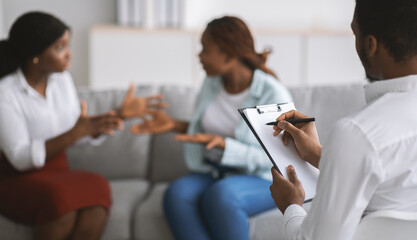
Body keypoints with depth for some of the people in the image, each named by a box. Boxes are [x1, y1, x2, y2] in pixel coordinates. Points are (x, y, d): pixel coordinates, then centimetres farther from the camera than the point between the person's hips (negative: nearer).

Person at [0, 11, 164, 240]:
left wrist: (120, 113, -3)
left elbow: (81, 135, 10)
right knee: (61, 199, -37)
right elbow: (21, 158, -21)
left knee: (96, 189, -29)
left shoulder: (62, 79, 3)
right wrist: (76, 132, -30)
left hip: (57, 174, 5)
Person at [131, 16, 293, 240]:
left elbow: (268, 159, -14)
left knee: (220, 195, -38)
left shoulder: (274, 94, -14)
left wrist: (222, 144, -26)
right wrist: (175, 124, 4)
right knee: (176, 194, -28)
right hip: (212, 173, 5)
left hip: (261, 180, -5)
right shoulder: (211, 84, 4)